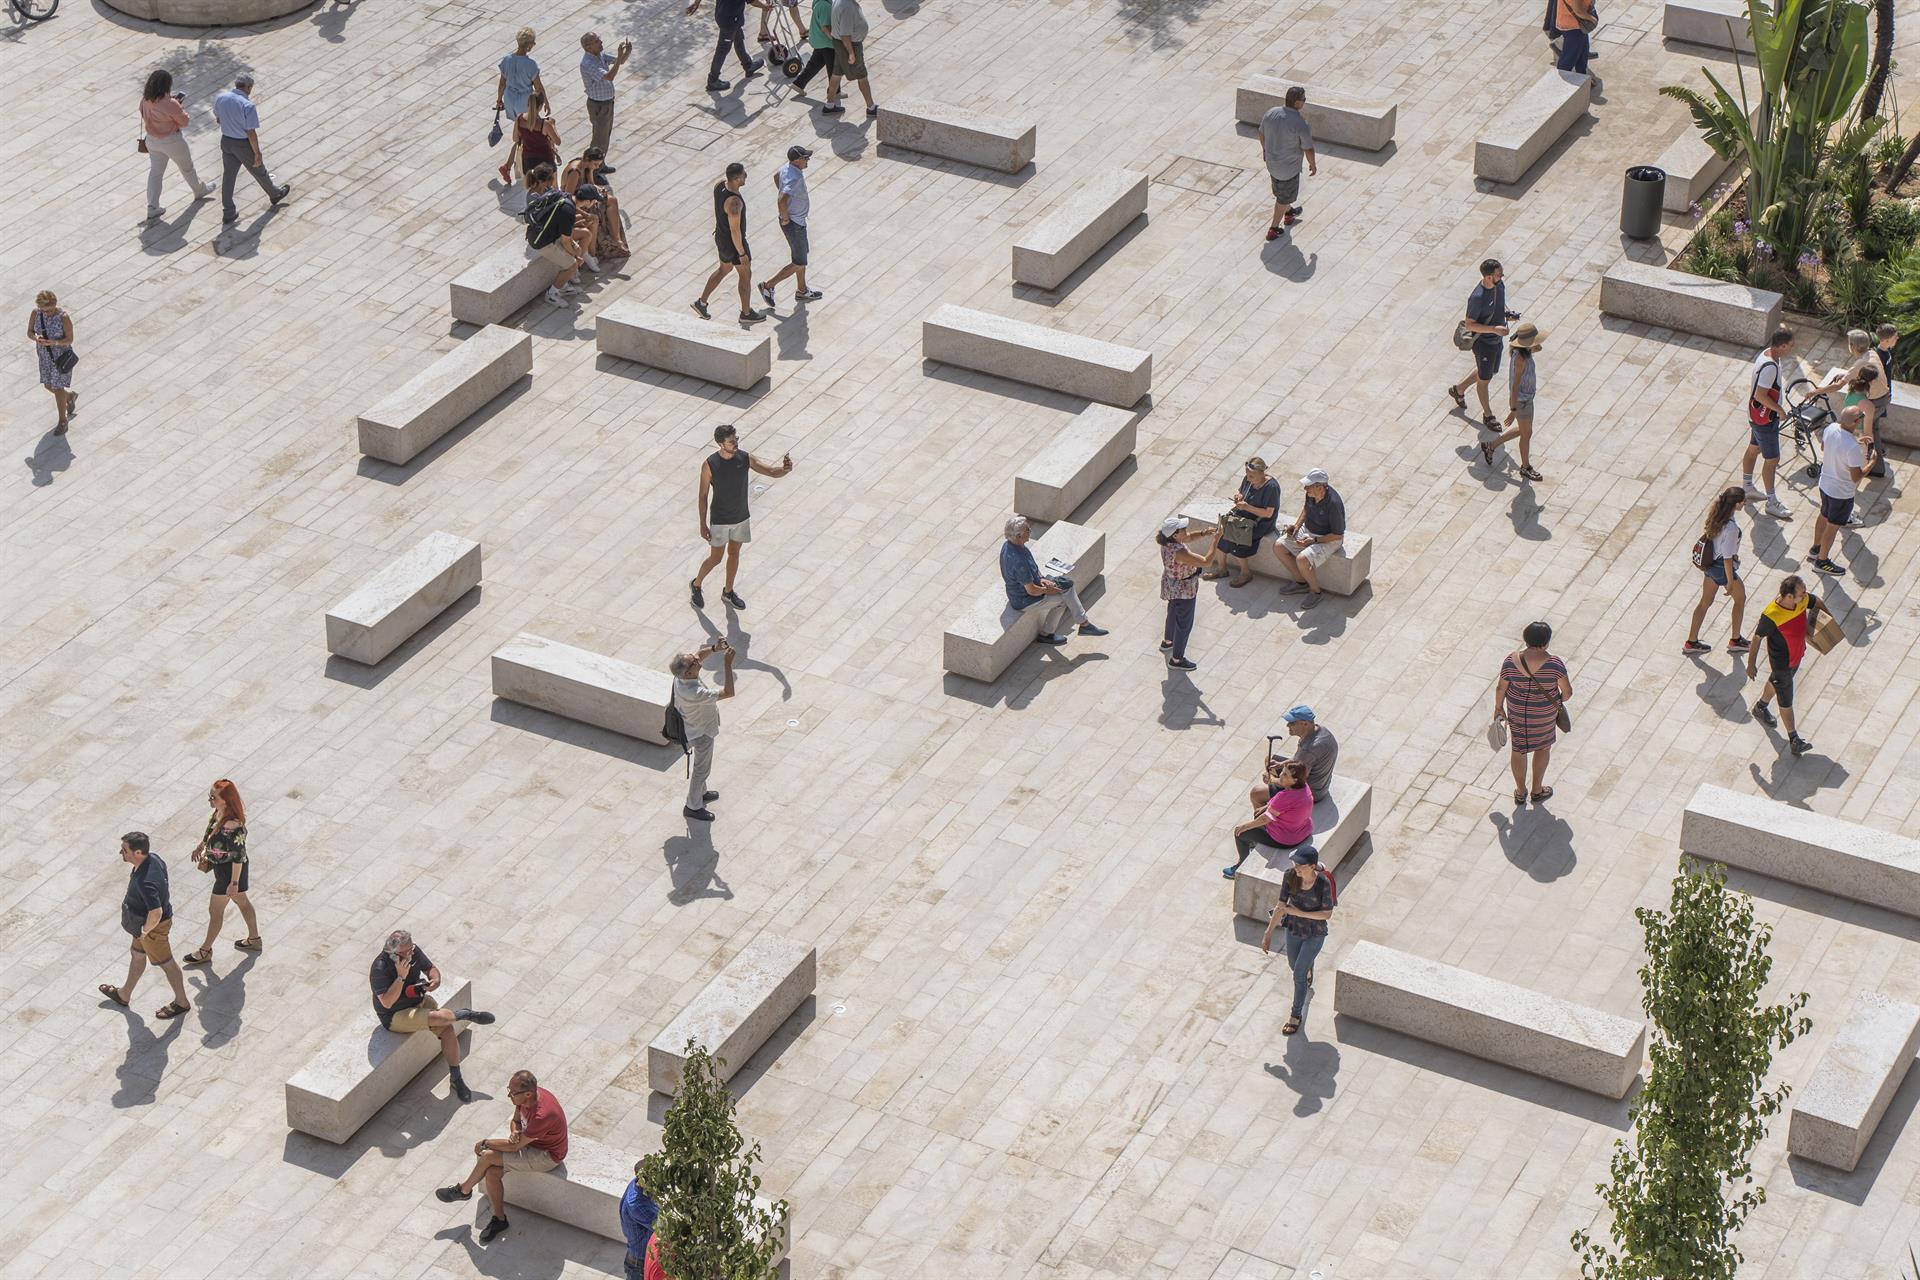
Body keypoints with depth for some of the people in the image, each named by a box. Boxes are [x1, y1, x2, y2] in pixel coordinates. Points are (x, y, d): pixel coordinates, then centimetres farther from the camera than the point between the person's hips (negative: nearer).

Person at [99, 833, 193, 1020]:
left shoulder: (145, 882, -41)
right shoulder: (152, 858, -14)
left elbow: (155, 914, -40)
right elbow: (164, 869, 8)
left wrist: (145, 930, -18)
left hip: (154, 927, -9)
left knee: (166, 963, 14)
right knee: (138, 955, 27)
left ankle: (181, 1002, 36)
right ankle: (124, 994, 49)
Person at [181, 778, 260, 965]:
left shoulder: (233, 826, -38)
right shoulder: (219, 812, -12)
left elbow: (238, 856, -29)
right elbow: (211, 829, 10)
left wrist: (234, 882, -22)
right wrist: (201, 846, 24)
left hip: (229, 871, -9)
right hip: (220, 864, 9)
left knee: (215, 911, 12)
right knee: (241, 901, 27)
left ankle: (205, 951, 32)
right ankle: (254, 939, 47)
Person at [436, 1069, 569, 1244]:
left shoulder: (542, 1115, -36)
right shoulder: (526, 1097, -11)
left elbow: (515, 1146, -26)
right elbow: (516, 1121, 9)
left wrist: (485, 1143, -12)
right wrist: (514, 1133, -16)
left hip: (547, 1156, -8)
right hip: (528, 1140, 8)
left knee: (488, 1157, -16)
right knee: (492, 1172, -12)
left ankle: (464, 1190, 11)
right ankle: (499, 1219, 5)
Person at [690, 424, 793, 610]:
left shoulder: (745, 458, -13)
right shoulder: (710, 465, -22)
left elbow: (772, 472, -16)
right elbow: (703, 496, -13)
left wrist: (785, 469, -40)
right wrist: (703, 525, -12)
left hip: (741, 518, 4)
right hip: (719, 520, -4)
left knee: (734, 553, 19)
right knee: (716, 558, 8)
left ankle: (728, 592, 39)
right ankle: (696, 585, 35)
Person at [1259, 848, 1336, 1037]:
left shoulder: (1323, 883, -29)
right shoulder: (1290, 875, -19)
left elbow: (1327, 914, -19)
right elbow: (1281, 905, -13)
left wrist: (1300, 913, -28)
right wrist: (1268, 933, -13)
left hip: (1315, 934, -4)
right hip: (1294, 929, 4)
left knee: (1298, 975, -1)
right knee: (1294, 966, 25)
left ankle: (1296, 1015, 21)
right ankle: (1308, 968, 64)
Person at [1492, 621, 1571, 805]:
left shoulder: (1511, 662, -21)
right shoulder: (1554, 664, -27)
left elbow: (1501, 687, -9)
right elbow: (1568, 691, -18)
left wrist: (1498, 708, 8)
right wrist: (1561, 699, 6)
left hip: (1517, 711, 1)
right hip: (1544, 712, -1)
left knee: (1518, 748, 22)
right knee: (1543, 745, 25)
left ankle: (1520, 793, 37)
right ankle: (1537, 791, 38)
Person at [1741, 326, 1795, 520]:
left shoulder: (1767, 354, -2)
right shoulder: (1770, 366, -33)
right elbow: (1760, 395, -33)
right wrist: (1778, 409, -20)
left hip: (1757, 415, 10)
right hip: (1765, 420, -10)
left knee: (1753, 449, 25)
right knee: (1772, 460, 1)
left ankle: (1747, 488, 43)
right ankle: (1772, 503, 11)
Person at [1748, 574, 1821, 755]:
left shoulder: (1803, 600, -21)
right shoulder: (1771, 616, -38)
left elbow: (1817, 602, 4)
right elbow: (1757, 638, -22)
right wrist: (1751, 664, -12)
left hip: (1797, 655, 7)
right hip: (1781, 663, -7)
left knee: (1776, 681, 33)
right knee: (1786, 701, 8)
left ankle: (1761, 708, 61)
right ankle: (1793, 740, 22)